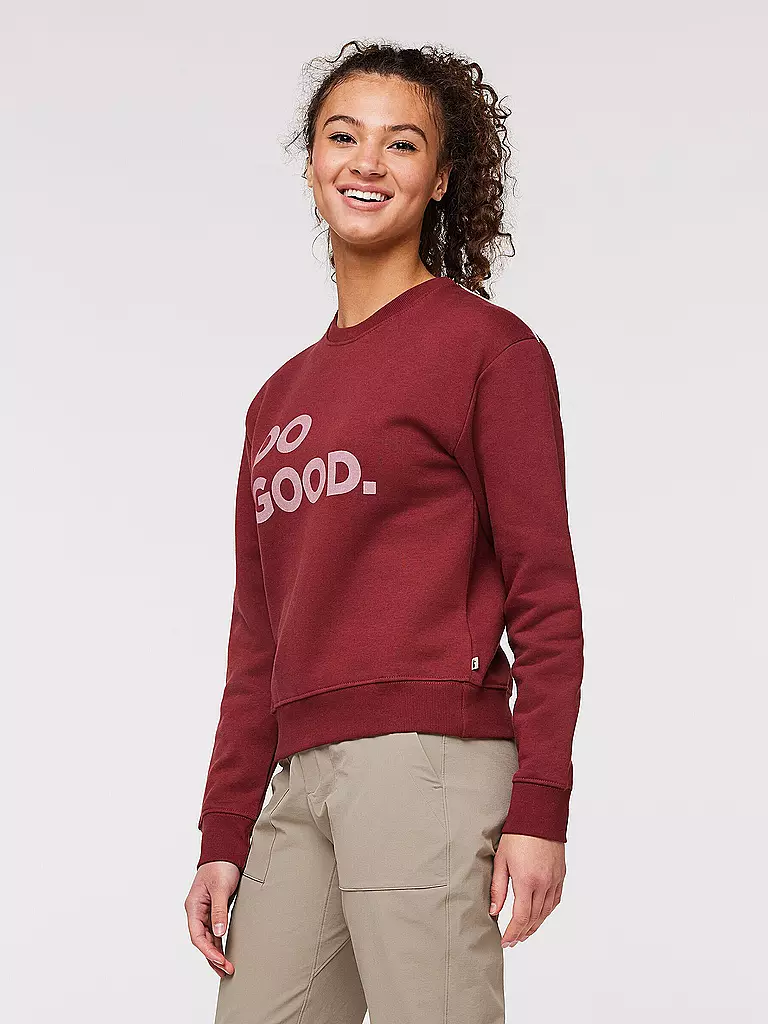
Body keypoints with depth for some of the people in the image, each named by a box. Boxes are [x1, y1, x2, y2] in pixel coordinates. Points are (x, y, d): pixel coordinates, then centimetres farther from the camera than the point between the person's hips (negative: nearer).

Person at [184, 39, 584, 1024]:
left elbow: (543, 592, -4)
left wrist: (539, 807, -11)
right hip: (297, 781, 6)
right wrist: (223, 838, 14)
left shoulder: (488, 344, 1)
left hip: (425, 762, -6)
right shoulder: (278, 399, 19)